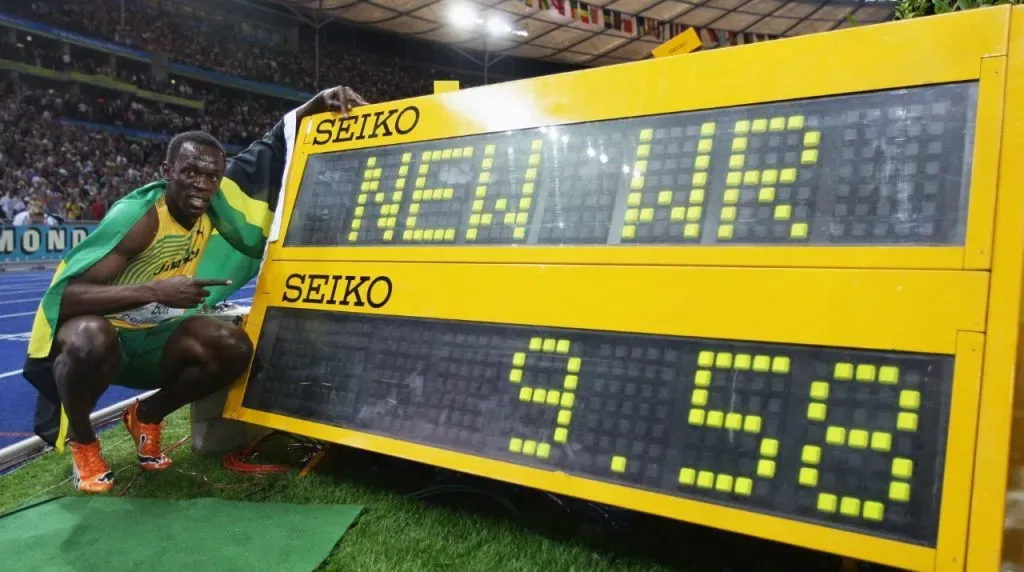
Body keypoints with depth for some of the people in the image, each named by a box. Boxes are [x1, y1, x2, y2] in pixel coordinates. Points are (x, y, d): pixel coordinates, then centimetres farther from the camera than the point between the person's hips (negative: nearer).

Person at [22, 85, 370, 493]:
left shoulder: (214, 203, -9)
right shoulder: (137, 217, -27)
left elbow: (267, 151, 0)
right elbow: (64, 295, -32)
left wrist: (317, 105, -14)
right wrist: (156, 291, -41)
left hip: (148, 337, 6)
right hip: (93, 333, -5)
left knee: (234, 349, -17)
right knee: (92, 340, -40)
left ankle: (147, 416, 9)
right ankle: (80, 440, -7)